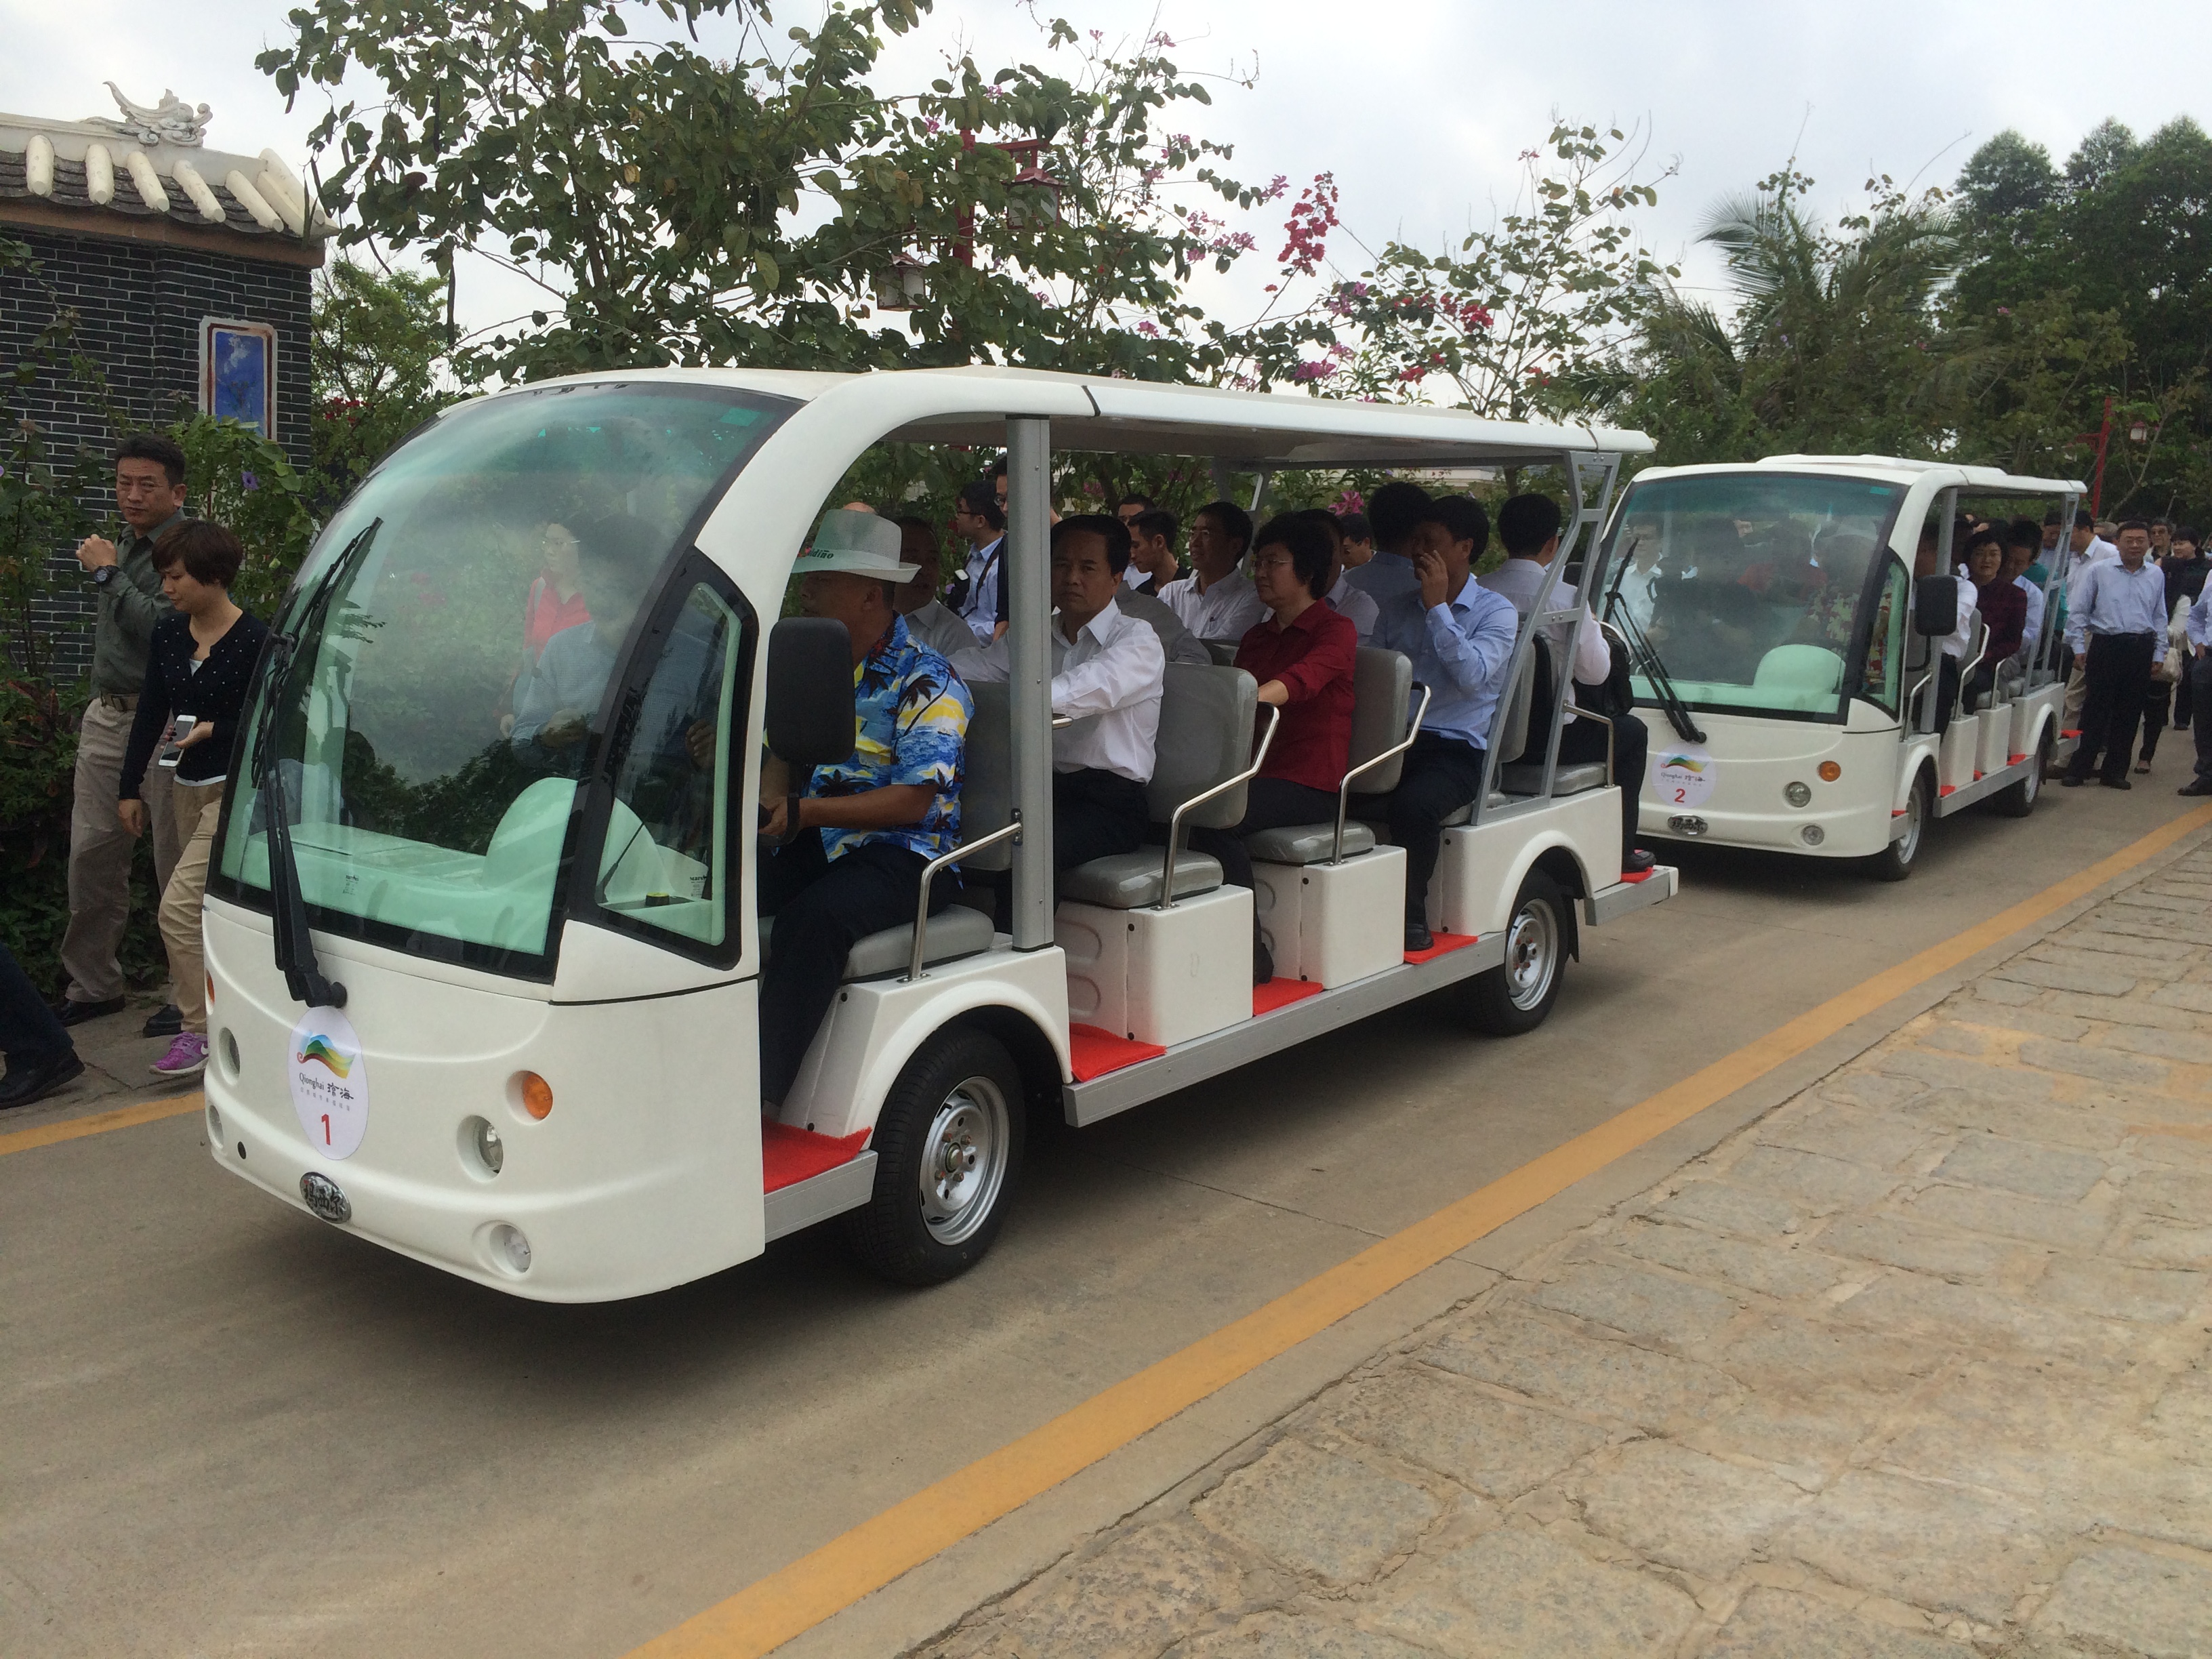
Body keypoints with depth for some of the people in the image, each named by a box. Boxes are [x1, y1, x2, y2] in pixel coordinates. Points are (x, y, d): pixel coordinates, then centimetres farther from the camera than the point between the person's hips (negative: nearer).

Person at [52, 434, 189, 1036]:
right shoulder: (124, 544, 16)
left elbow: (159, 626, -23)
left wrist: (108, 574, -13)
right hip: (107, 717, 8)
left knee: (175, 864, -3)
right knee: (91, 854, 10)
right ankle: (91, 985, 21)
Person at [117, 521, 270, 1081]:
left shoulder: (253, 640, -13)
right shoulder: (167, 637, 6)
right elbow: (150, 715, 11)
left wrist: (214, 731, -21)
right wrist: (129, 789, 11)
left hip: (235, 789, -7)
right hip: (186, 788, 7)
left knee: (179, 906, -13)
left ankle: (199, 1032, -4)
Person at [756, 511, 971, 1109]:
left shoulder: (928, 681, -8)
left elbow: (912, 802, -17)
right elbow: (783, 753, 16)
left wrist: (803, 811, -25)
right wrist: (768, 797, -10)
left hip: (901, 852, -7)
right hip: (812, 843, 7)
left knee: (815, 915, -34)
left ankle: (761, 1088, -31)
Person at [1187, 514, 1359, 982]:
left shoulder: (1336, 630, -2)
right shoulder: (1255, 637, 23)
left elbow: (1302, 679, -23)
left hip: (1310, 784, -6)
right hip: (1253, 772, 6)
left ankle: (1251, 953, -21)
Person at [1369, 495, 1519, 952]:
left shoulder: (1497, 612, 5)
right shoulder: (1396, 608, 21)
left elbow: (1472, 674, -12)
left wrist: (1438, 606, -11)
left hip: (1455, 748, -4)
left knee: (1411, 805, -36)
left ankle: (1411, 915, -18)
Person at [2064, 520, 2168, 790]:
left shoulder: (2156, 576, 12)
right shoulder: (2099, 571, 1)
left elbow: (2160, 618, 18)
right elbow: (2077, 611, 3)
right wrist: (2079, 647, -2)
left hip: (2140, 651, 3)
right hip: (2105, 647, -3)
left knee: (2128, 715, 6)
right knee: (2095, 710, -5)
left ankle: (2115, 772, 15)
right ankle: (2077, 770, 1)